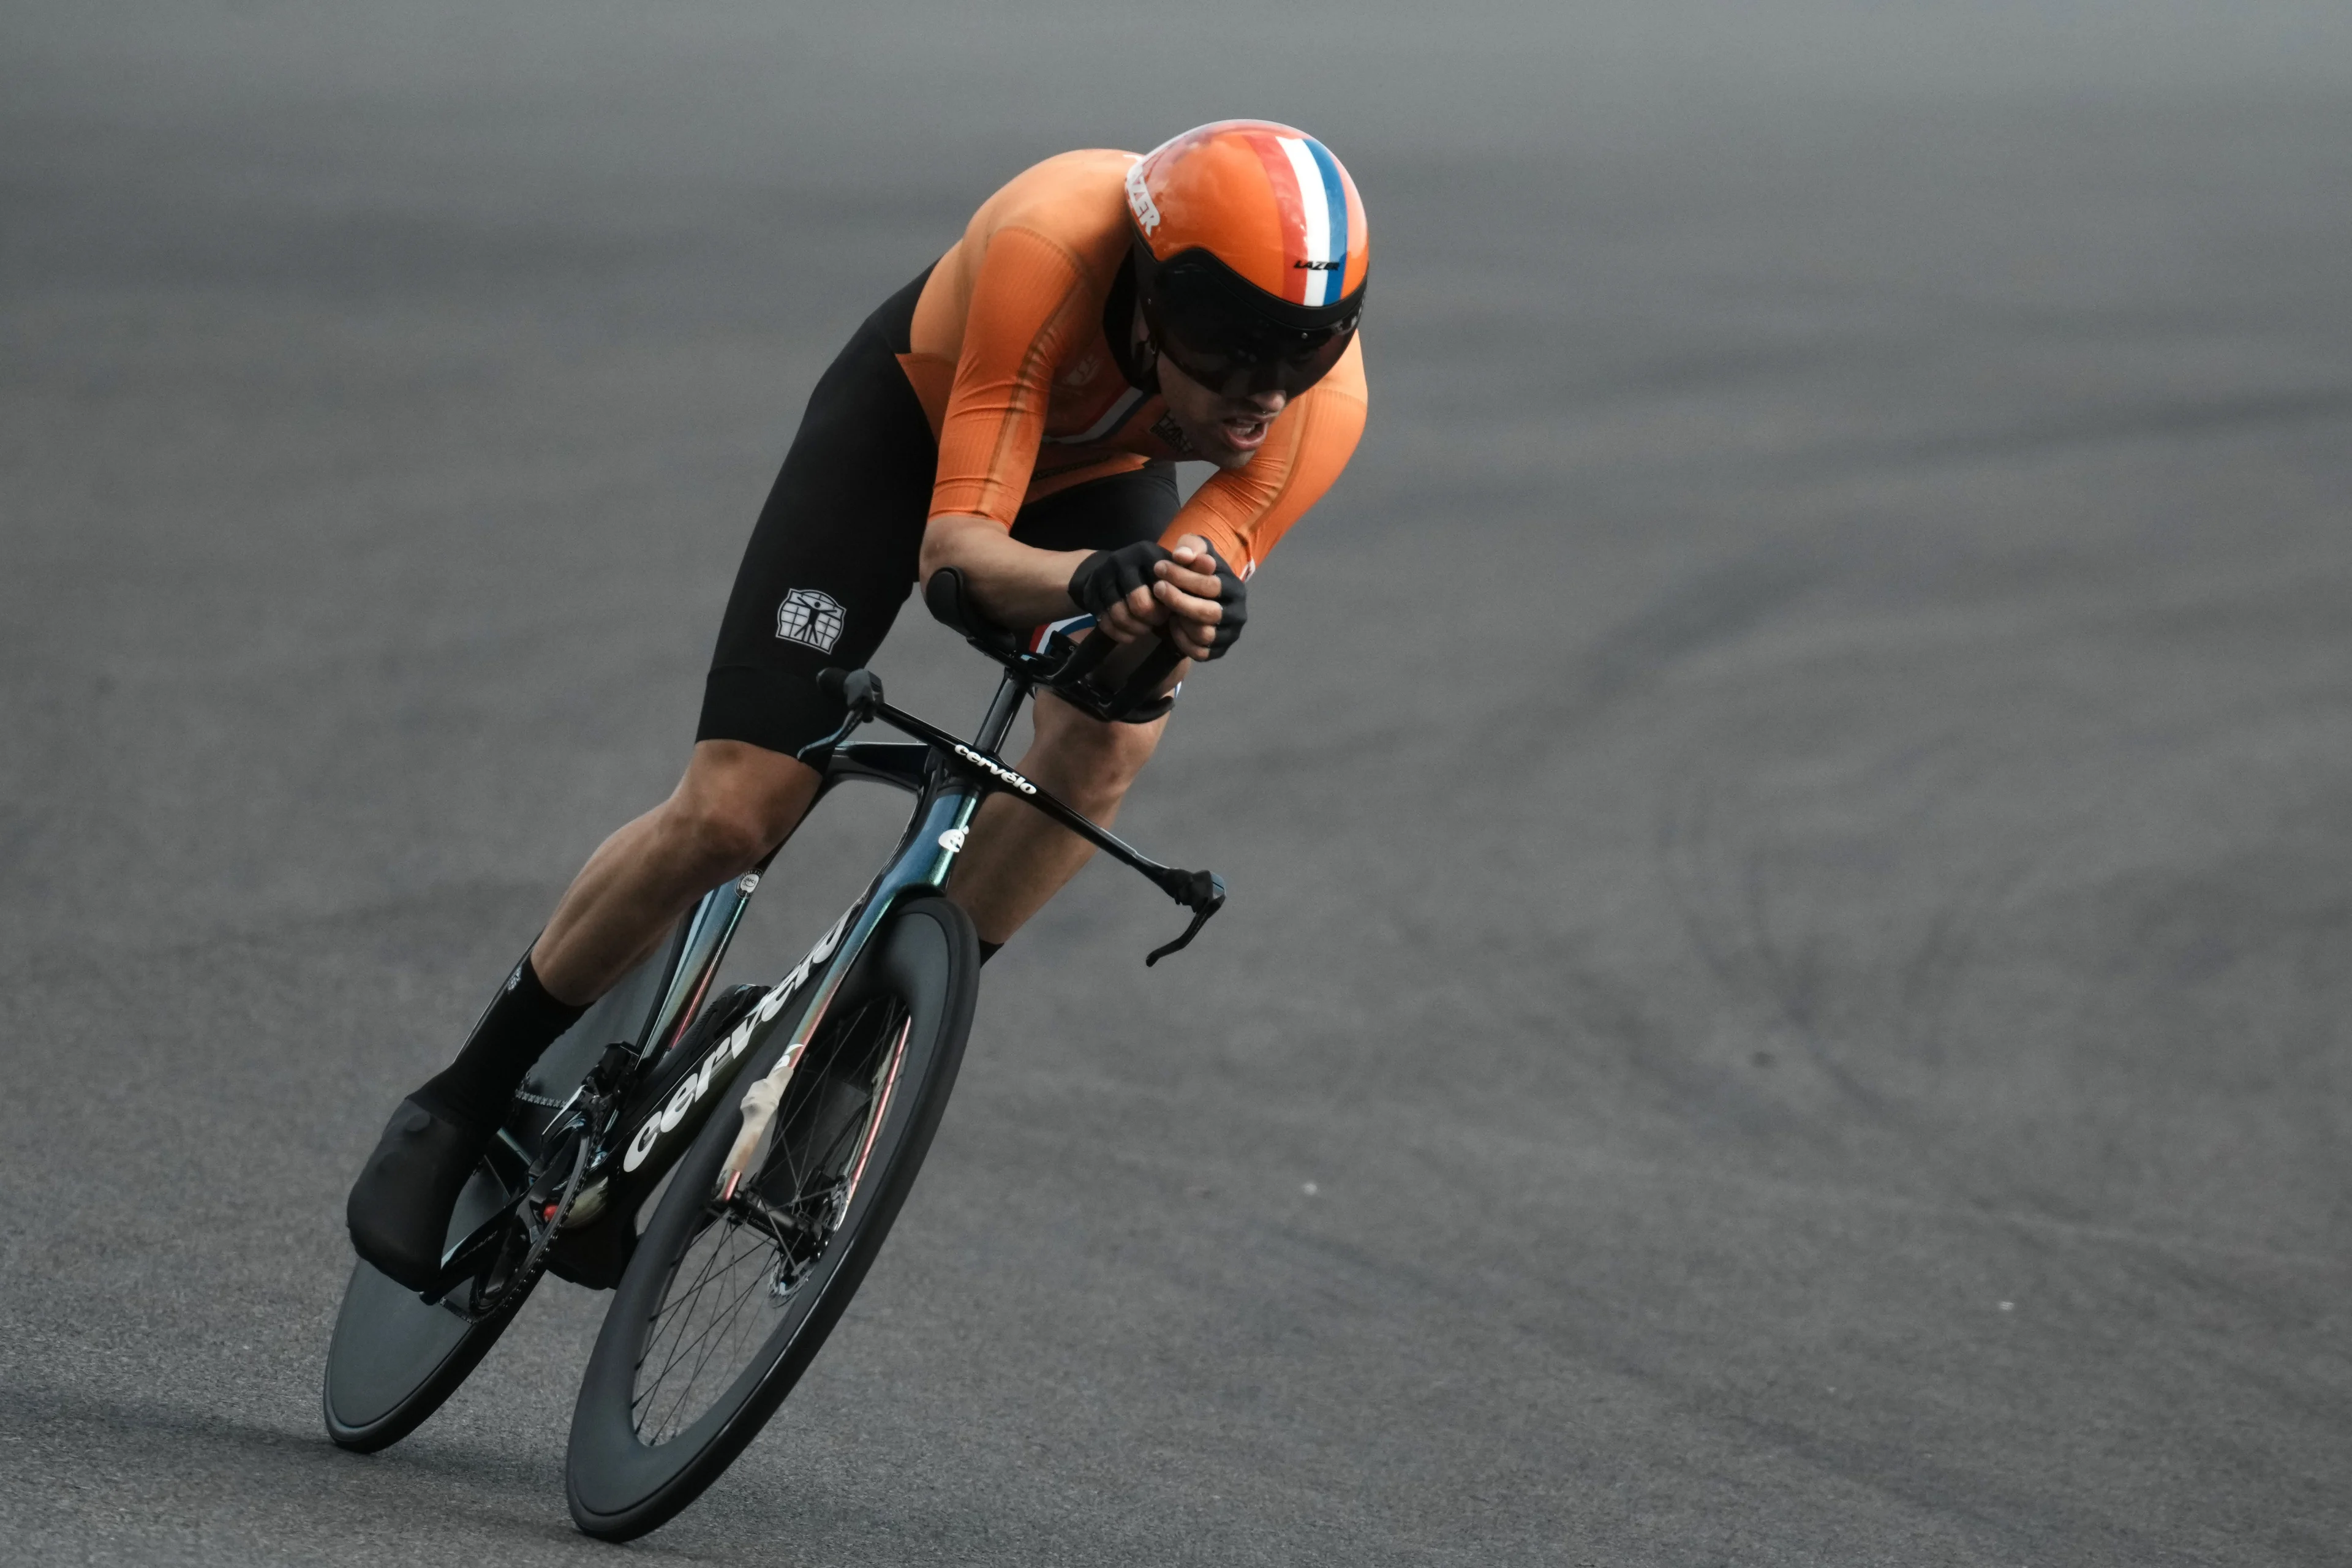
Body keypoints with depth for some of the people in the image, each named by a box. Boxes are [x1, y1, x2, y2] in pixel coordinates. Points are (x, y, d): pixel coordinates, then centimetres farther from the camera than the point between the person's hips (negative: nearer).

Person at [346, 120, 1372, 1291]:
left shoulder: (1322, 405, -35)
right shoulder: (1050, 248, -44)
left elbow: (1198, 579, -32)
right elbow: (954, 547, -43)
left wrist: (1177, 609, -57)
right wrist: (1094, 582, -64)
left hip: (1102, 467, 3)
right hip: (919, 414, -3)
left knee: (1107, 742, -28)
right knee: (726, 817, -11)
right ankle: (461, 1106, 11)